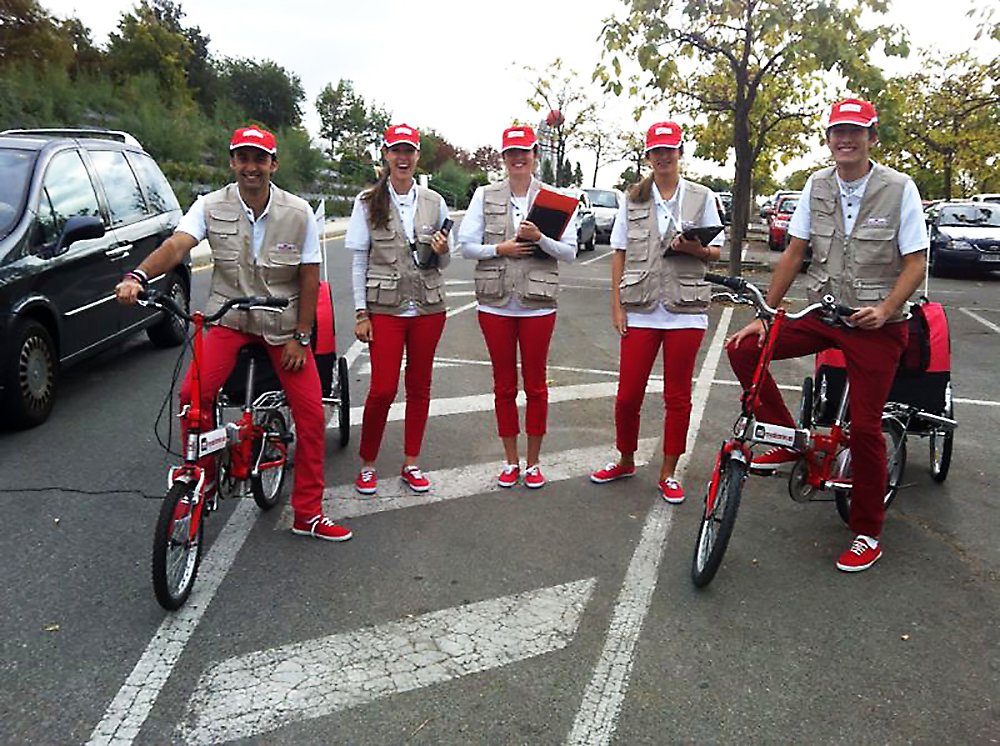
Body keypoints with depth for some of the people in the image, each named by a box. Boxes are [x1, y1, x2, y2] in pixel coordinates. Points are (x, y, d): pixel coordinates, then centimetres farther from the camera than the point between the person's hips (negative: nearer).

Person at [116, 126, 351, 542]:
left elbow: (309, 277, -4)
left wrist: (301, 337, -8)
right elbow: (177, 245, -21)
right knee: (193, 394, -22)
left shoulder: (298, 212, -6)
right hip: (230, 319, 0)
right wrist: (138, 276, -41)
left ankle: (308, 514, 7)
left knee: (311, 413, -6)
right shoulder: (212, 206, -6)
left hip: (283, 322, 0)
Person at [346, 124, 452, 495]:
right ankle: (367, 465, 15)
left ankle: (411, 464, 21)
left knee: (419, 387, 8)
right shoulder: (368, 202, 1)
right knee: (383, 389, -4)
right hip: (385, 308, -2)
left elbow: (442, 264, 12)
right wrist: (361, 312, -5)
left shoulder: (434, 202, 6)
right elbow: (359, 262, 0)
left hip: (428, 307, 3)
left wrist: (441, 252, -11)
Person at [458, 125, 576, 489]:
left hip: (537, 304, -1)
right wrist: (501, 249, -13)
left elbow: (569, 252, -1)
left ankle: (533, 462, 21)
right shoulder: (485, 195, 5)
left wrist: (540, 239, -18)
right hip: (495, 303, 1)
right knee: (504, 386, 9)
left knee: (535, 385, 7)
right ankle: (511, 461, 23)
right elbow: (467, 244, 1)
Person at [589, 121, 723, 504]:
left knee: (678, 397, 6)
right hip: (640, 310, 1)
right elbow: (619, 254, 9)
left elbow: (715, 253, 8)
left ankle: (668, 473, 19)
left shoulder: (701, 197, 6)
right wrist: (617, 306, 1)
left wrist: (693, 247, -15)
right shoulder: (633, 199, 10)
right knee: (628, 393, 2)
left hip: (685, 311, -1)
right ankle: (625, 461, 25)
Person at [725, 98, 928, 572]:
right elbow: (794, 253, 4)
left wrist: (885, 309, -22)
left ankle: (867, 534, 13)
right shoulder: (817, 186, 3)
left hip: (877, 325, -4)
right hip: (822, 314, 4)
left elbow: (915, 263, -6)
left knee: (864, 426, -5)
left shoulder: (899, 189, -7)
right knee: (743, 349, -12)